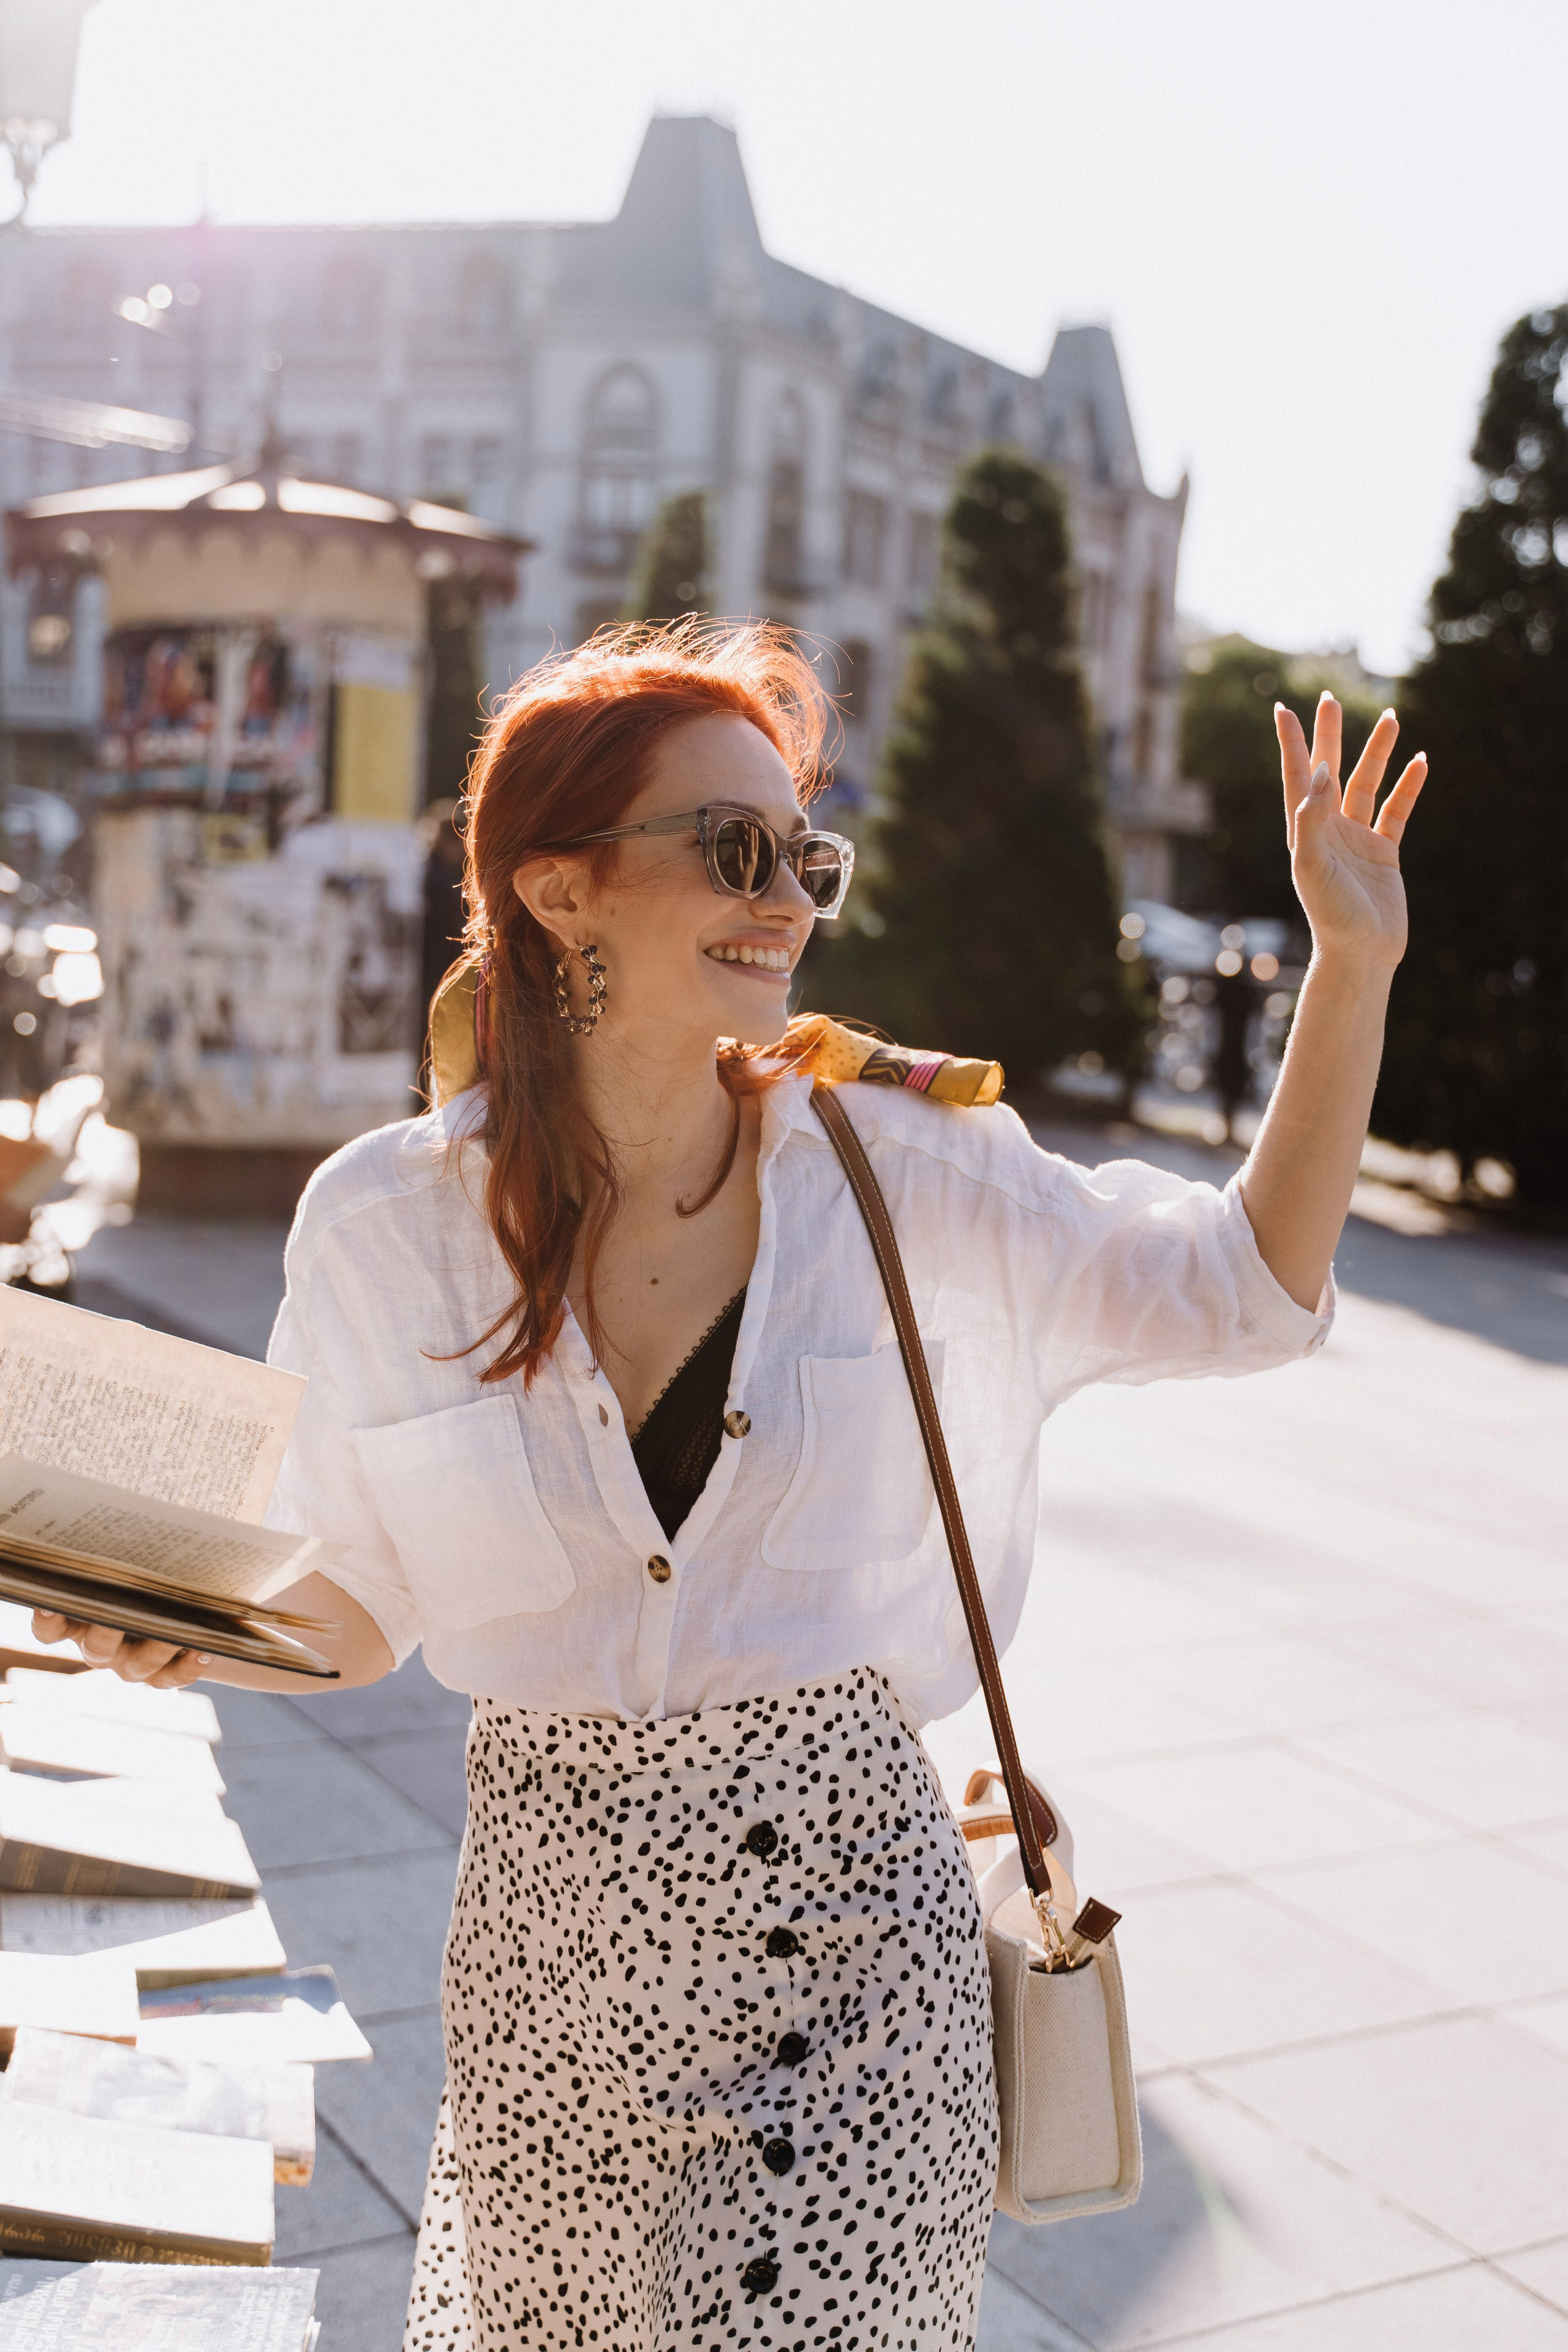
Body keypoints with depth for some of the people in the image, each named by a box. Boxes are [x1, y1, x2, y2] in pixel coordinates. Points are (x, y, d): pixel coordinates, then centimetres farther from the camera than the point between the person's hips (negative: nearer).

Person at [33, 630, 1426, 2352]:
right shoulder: (385, 1222, -5)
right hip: (554, 1931, 2)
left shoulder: (899, 1171, -6)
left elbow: (1246, 1291, 2)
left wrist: (1355, 961, -6)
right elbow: (356, 1612, 3)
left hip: (848, 1906, -1)